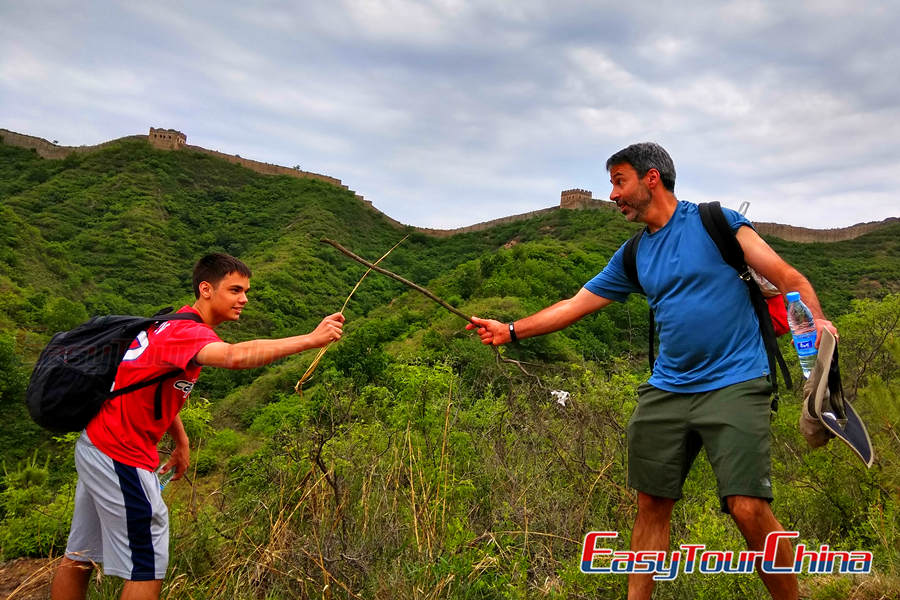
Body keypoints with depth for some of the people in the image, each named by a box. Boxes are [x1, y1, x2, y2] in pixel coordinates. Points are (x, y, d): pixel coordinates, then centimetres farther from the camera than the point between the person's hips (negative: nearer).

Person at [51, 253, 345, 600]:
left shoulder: (175, 323, 10)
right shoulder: (186, 331, -22)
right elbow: (236, 356, -44)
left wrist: (181, 441, 17)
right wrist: (311, 339, -48)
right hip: (121, 457, -10)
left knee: (78, 558, 20)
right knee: (147, 568, -3)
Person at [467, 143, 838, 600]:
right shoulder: (632, 257, 13)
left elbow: (787, 277, -4)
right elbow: (575, 305, 16)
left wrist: (817, 321, -22)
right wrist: (511, 330, 13)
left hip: (735, 385, -5)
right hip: (666, 390, 5)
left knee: (748, 509, -14)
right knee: (651, 505, 7)